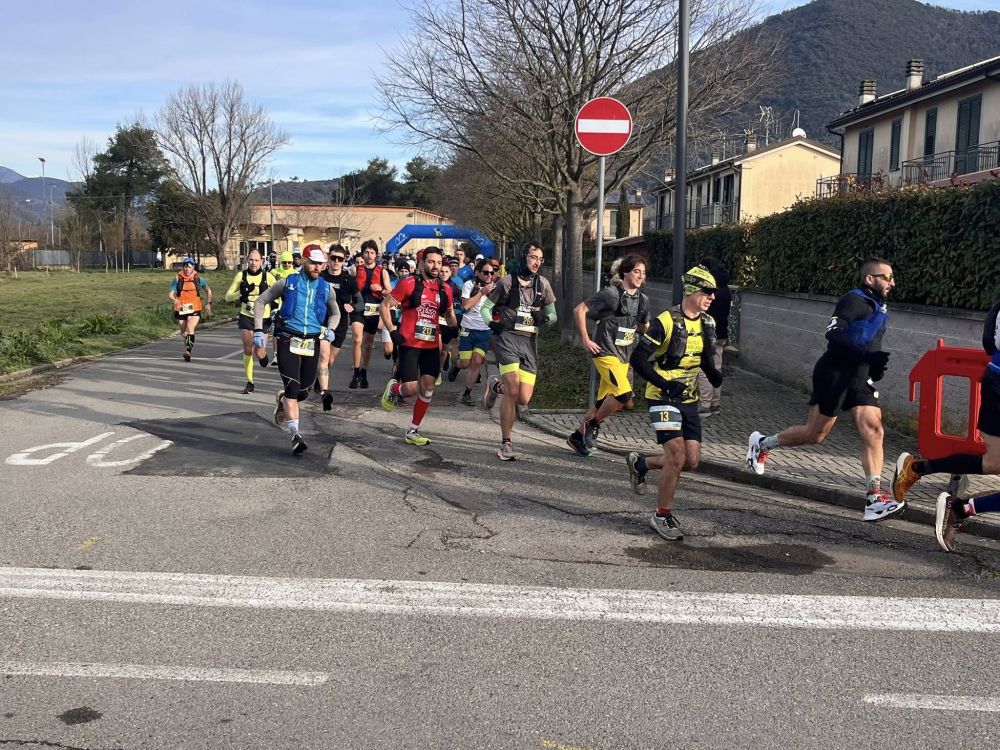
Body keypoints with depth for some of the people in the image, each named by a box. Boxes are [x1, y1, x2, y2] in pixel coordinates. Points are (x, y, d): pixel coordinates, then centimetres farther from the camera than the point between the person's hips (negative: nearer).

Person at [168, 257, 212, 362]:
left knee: (190, 329, -24)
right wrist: (174, 300, -25)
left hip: (195, 310, -2)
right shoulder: (178, 279, 1)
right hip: (181, 309, 2)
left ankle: (188, 352, -31)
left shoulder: (198, 279, 3)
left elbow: (208, 291, 18)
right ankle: (188, 348, 35)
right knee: (184, 332, 12)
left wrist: (208, 303, 12)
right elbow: (170, 293, -3)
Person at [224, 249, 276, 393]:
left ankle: (263, 352, 33)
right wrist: (241, 292, -17)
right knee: (248, 349, -6)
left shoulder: (268, 277, -6)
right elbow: (228, 297, 1)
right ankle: (249, 383, 6)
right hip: (246, 317, 1)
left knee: (260, 354, -6)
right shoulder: (241, 276, -1)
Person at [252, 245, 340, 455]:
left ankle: (282, 400, 41)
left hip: (311, 342, 4)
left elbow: (335, 312, 24)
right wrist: (258, 330, -4)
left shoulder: (325, 288, 8)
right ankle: (295, 435, -13)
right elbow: (260, 302, 6)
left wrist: (331, 329, 3)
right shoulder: (287, 282, 0)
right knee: (292, 387, -15)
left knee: (304, 391, 7)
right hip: (288, 340, -3)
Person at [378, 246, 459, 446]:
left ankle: (413, 431, 15)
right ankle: (393, 388, 27)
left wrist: (453, 327, 5)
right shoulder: (409, 283, -8)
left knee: (428, 387, 2)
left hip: (432, 346, 5)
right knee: (411, 388, -9)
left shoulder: (445, 289, 6)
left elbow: (449, 312, 24)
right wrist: (393, 332, -10)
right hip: (409, 344, -5)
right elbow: (384, 306, -3)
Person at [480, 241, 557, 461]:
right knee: (513, 391, -19)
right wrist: (492, 323, -11)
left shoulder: (542, 284, 9)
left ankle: (496, 385, 31)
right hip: (507, 337, -4)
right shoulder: (507, 282, 0)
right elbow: (485, 307, 8)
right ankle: (506, 444, -5)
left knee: (523, 399, -4)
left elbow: (552, 314, 15)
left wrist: (544, 317, -7)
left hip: (529, 341, 4)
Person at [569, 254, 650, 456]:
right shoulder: (611, 294, -12)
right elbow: (579, 310, -10)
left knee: (604, 403, 9)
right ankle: (593, 425, -2)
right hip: (606, 354, -7)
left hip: (624, 357, 7)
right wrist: (586, 340, -11)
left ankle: (578, 436, 24)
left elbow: (644, 327, 27)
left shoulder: (643, 300, 9)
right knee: (624, 393, -23)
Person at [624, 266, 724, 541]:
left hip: (689, 400, 7)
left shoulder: (707, 323, 5)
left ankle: (640, 464, 29)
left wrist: (716, 377, -2)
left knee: (692, 461, 3)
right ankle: (662, 515, 5)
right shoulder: (666, 321, -17)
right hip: (663, 398, -7)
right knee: (677, 457, -14)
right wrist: (665, 384, -27)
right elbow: (638, 359, -18)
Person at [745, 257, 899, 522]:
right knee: (815, 434, 1)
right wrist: (866, 356, -34)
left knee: (873, 430, -9)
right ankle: (762, 443, 25)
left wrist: (875, 364, 16)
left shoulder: (878, 307, 17)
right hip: (834, 373, -8)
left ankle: (874, 499, -11)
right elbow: (833, 333, -26)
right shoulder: (855, 300, -12)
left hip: (860, 378, 8)